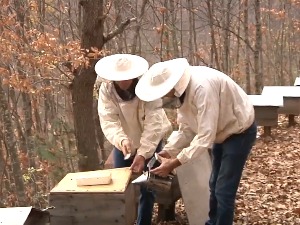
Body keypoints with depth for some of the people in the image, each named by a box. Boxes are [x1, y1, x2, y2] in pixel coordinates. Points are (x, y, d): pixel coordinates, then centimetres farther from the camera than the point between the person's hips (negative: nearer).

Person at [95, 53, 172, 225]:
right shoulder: (106, 89, -18)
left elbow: (153, 123, -31)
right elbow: (108, 121, -25)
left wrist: (143, 153, -41)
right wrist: (121, 140, -45)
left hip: (150, 143, -2)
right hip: (123, 144, 3)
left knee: (147, 187, -1)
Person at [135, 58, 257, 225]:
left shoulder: (202, 87, -37)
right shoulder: (180, 90, -8)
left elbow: (205, 136, -37)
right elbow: (186, 129, -1)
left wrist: (175, 163, -35)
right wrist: (168, 151, -14)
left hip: (240, 131, -9)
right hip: (223, 131, 9)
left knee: (224, 190, -8)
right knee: (215, 185, 20)